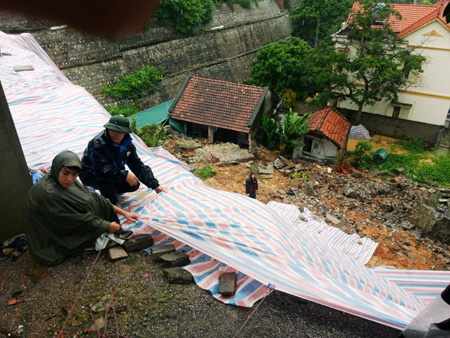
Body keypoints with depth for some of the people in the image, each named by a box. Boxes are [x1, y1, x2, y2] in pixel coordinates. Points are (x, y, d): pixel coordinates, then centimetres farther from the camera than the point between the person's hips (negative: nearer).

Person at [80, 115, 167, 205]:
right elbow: (101, 167, -38)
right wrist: (124, 175, -47)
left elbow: (138, 165, -6)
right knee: (108, 177, -36)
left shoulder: (127, 144, -9)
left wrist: (155, 185, -14)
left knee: (134, 185, -9)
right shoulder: (99, 143, -29)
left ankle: (110, 189, 18)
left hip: (113, 175, 6)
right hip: (90, 174, -6)